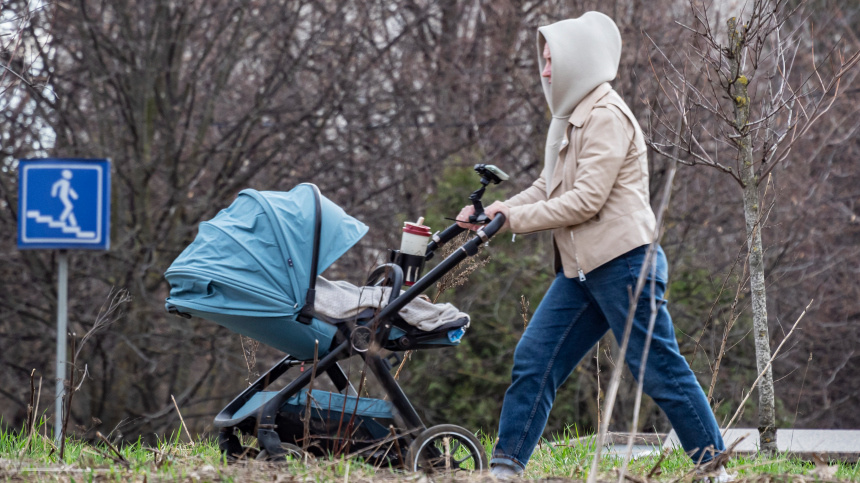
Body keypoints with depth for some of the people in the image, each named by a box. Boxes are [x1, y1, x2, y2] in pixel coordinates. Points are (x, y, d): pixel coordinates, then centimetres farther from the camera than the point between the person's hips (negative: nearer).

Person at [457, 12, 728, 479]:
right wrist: (494, 211, 4)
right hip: (581, 268, 9)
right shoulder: (571, 118, 19)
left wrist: (514, 218, -12)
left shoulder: (606, 116, -12)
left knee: (659, 369, -6)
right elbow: (545, 190, 20)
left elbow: (586, 200, -18)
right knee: (534, 358, 3)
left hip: (623, 262, -9)